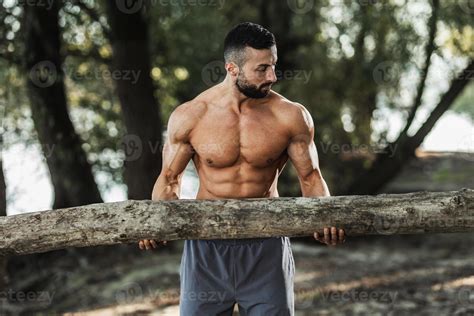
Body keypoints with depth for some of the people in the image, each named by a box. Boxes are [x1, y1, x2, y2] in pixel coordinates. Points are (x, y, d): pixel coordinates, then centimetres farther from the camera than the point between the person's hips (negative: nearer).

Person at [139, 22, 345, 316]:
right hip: (207, 246, 0)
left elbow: (310, 176, 2)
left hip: (266, 247, 0)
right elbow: (170, 179, 4)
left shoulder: (291, 117, -6)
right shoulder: (189, 117, -5)